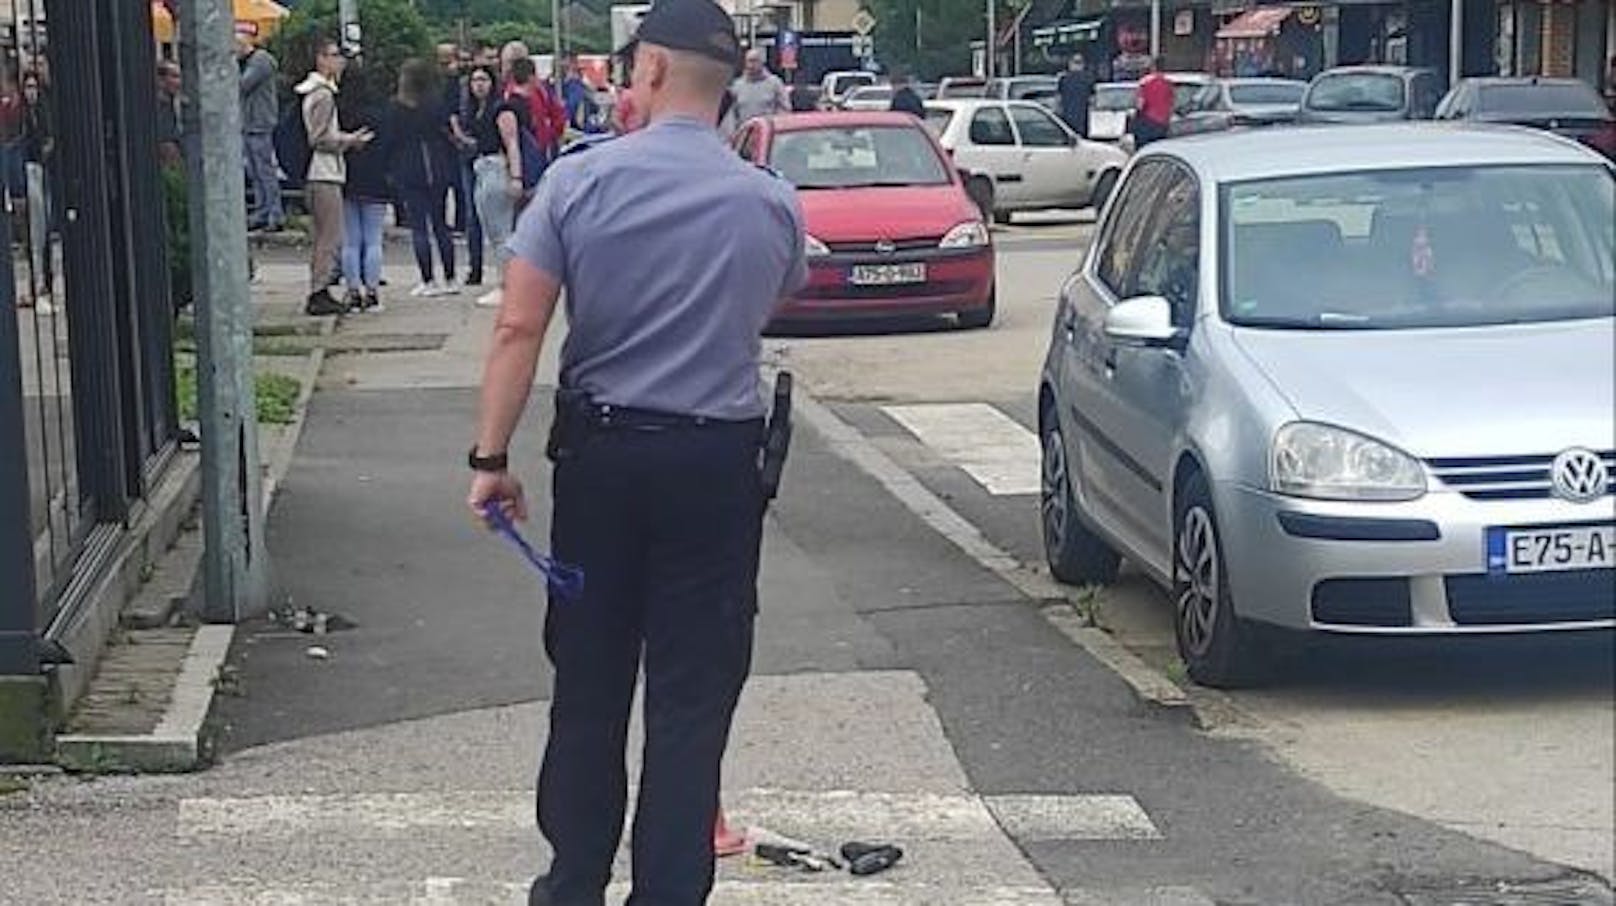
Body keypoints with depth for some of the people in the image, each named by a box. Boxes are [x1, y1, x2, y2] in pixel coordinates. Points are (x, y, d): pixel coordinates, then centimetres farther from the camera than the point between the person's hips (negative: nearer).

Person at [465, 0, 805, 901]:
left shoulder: (578, 179, -8)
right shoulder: (773, 202, -3)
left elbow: (519, 328, -11)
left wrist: (492, 457, -5)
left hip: (601, 454, 1)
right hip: (717, 462, 0)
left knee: (588, 681, 13)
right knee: (692, 693, 5)